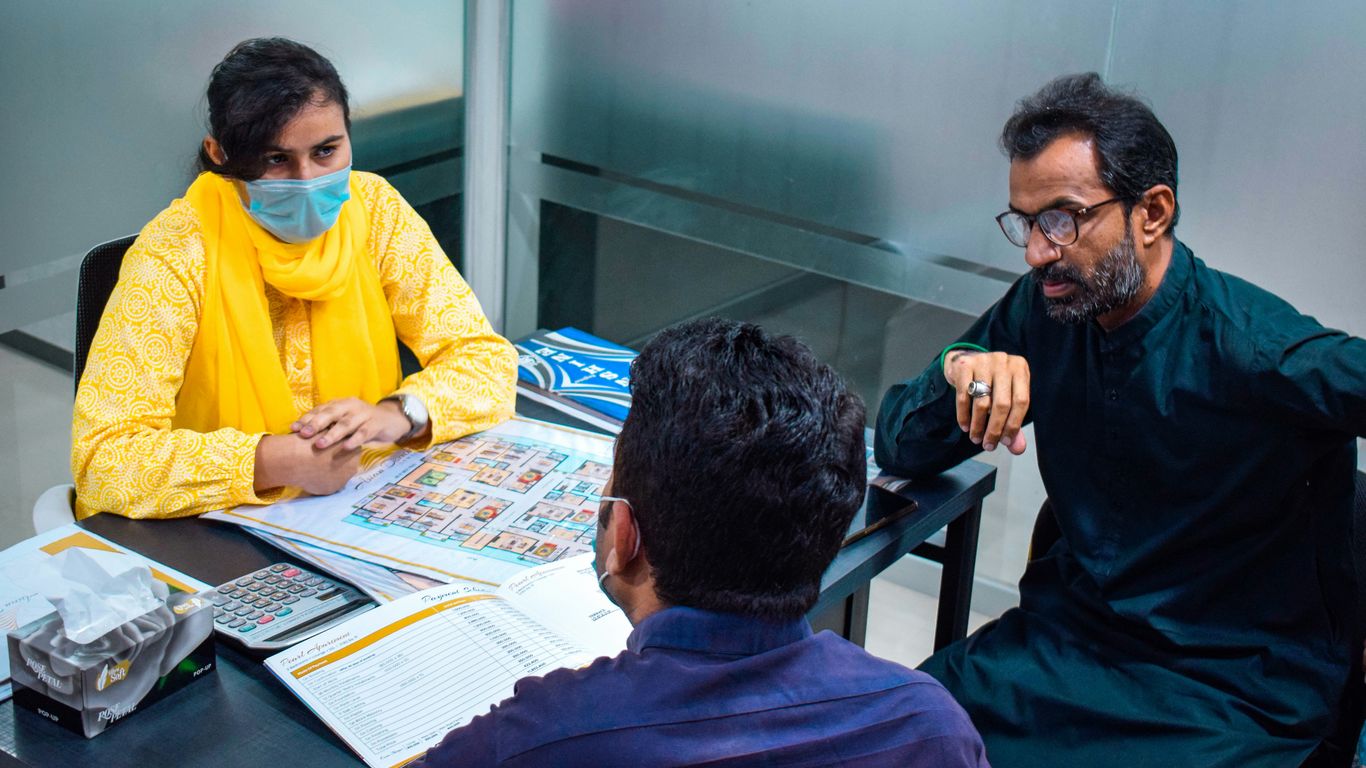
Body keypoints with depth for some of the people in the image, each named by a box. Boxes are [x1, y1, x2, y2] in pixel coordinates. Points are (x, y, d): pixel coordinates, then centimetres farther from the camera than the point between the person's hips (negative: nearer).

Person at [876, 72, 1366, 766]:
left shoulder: (1254, 347, -18)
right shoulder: (1039, 311, -1)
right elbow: (897, 451, 3)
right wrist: (957, 370, -17)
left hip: (1233, 691, -4)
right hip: (1068, 629, 5)